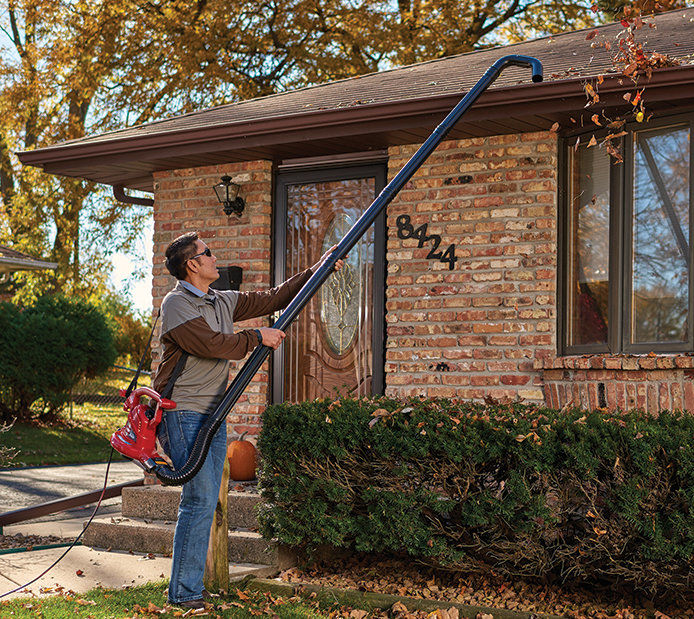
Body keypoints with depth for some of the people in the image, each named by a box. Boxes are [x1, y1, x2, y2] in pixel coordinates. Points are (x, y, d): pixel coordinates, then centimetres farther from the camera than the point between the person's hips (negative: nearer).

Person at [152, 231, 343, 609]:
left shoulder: (223, 302, 15)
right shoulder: (176, 303, -9)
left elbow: (272, 299, 22)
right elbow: (211, 344, -20)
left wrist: (317, 271, 19)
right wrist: (257, 337, -10)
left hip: (213, 413, 8)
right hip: (184, 413, -8)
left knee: (206, 501, 9)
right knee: (200, 498, -11)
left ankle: (192, 587, 16)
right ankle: (184, 593, -4)